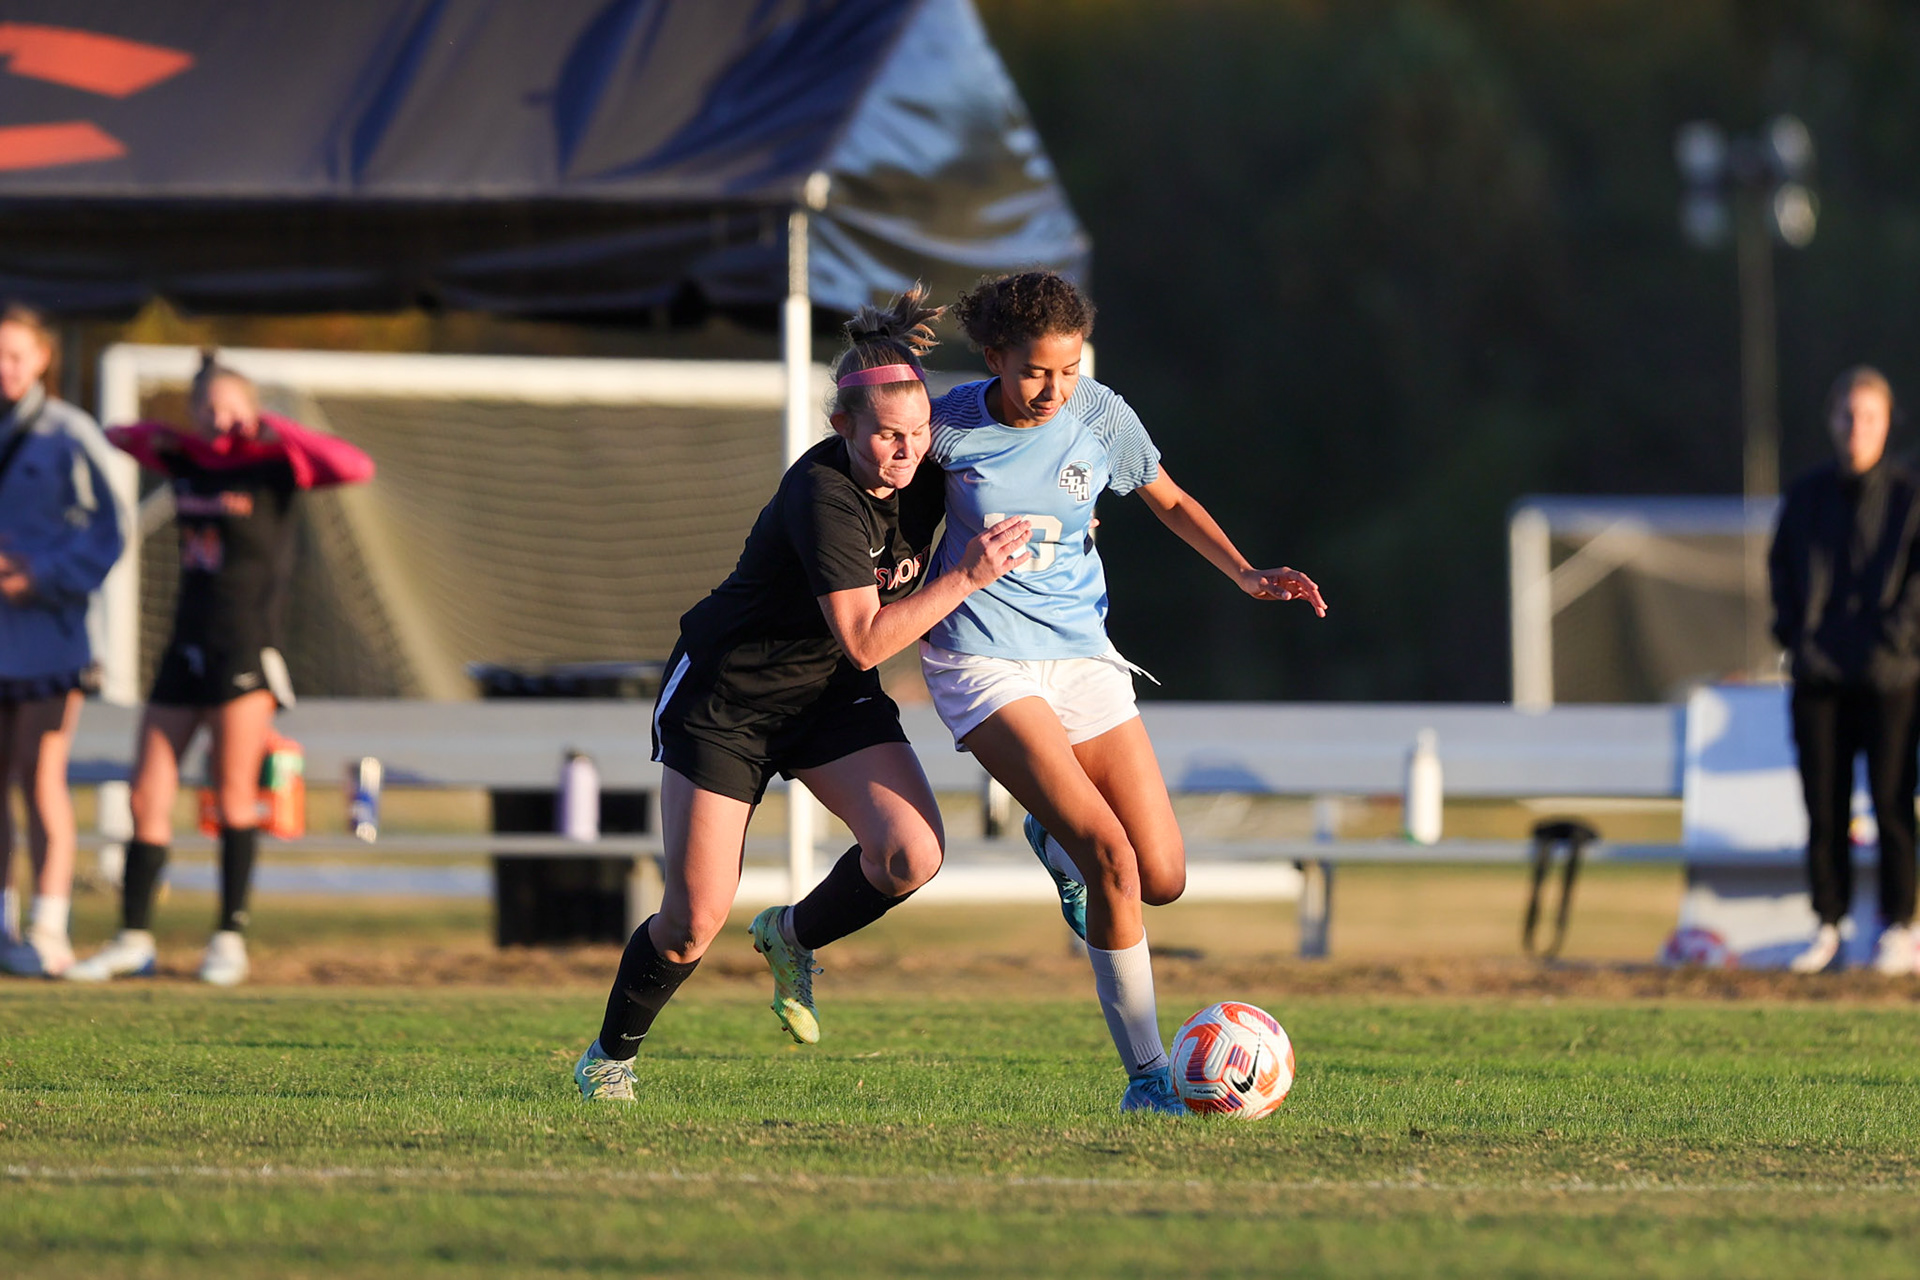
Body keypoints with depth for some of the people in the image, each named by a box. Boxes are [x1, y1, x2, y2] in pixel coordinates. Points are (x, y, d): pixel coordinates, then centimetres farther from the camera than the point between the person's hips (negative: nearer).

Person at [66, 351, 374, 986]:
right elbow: (116, 436, 29)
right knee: (148, 796, 3)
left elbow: (357, 468, -21)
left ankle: (230, 939, 6)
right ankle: (133, 939, 9)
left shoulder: (275, 465, -5)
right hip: (186, 648, 6)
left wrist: (274, 429, -17)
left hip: (246, 648, -6)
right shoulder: (185, 459, 11)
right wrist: (151, 434, 8)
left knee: (234, 794, -2)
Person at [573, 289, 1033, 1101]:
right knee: (695, 922, -5)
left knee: (913, 853, -19)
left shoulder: (923, 481, -8)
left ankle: (794, 937, 11)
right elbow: (866, 640, -31)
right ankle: (610, 1055, 24)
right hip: (723, 696, -6)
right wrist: (965, 578, -32)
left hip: (832, 697, 6)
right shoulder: (824, 497, -30)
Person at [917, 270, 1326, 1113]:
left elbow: (1170, 502, 11)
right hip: (983, 662, -4)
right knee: (1109, 853, -22)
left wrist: (1246, 575, -1)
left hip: (1080, 654, 4)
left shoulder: (1101, 418, -4)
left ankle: (1053, 837, 37)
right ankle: (1145, 1077, -13)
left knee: (1162, 879, 0)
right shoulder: (951, 427, -10)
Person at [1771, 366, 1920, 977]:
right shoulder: (1807, 494, 8)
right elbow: (1781, 565, 17)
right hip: (1819, 674, 3)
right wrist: (1791, 629, 6)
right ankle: (1828, 926, 12)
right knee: (1823, 806, 5)